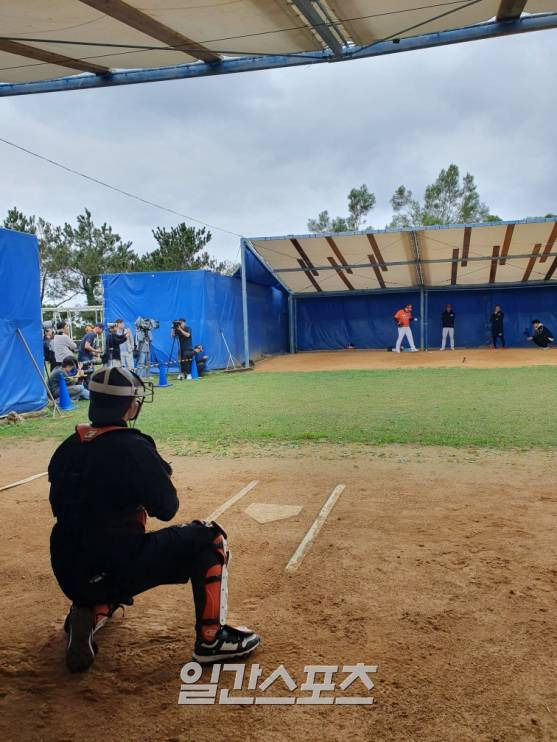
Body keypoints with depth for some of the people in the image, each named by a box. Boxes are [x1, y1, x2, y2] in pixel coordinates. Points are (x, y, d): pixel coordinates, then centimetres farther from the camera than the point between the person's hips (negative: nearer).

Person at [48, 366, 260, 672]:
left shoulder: (67, 449, 2)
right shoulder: (133, 447, -17)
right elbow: (167, 509, -9)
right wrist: (158, 476, 10)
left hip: (69, 574, 7)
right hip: (116, 574, -7)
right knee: (208, 538, 2)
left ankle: (89, 612, 20)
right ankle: (210, 639, 3)